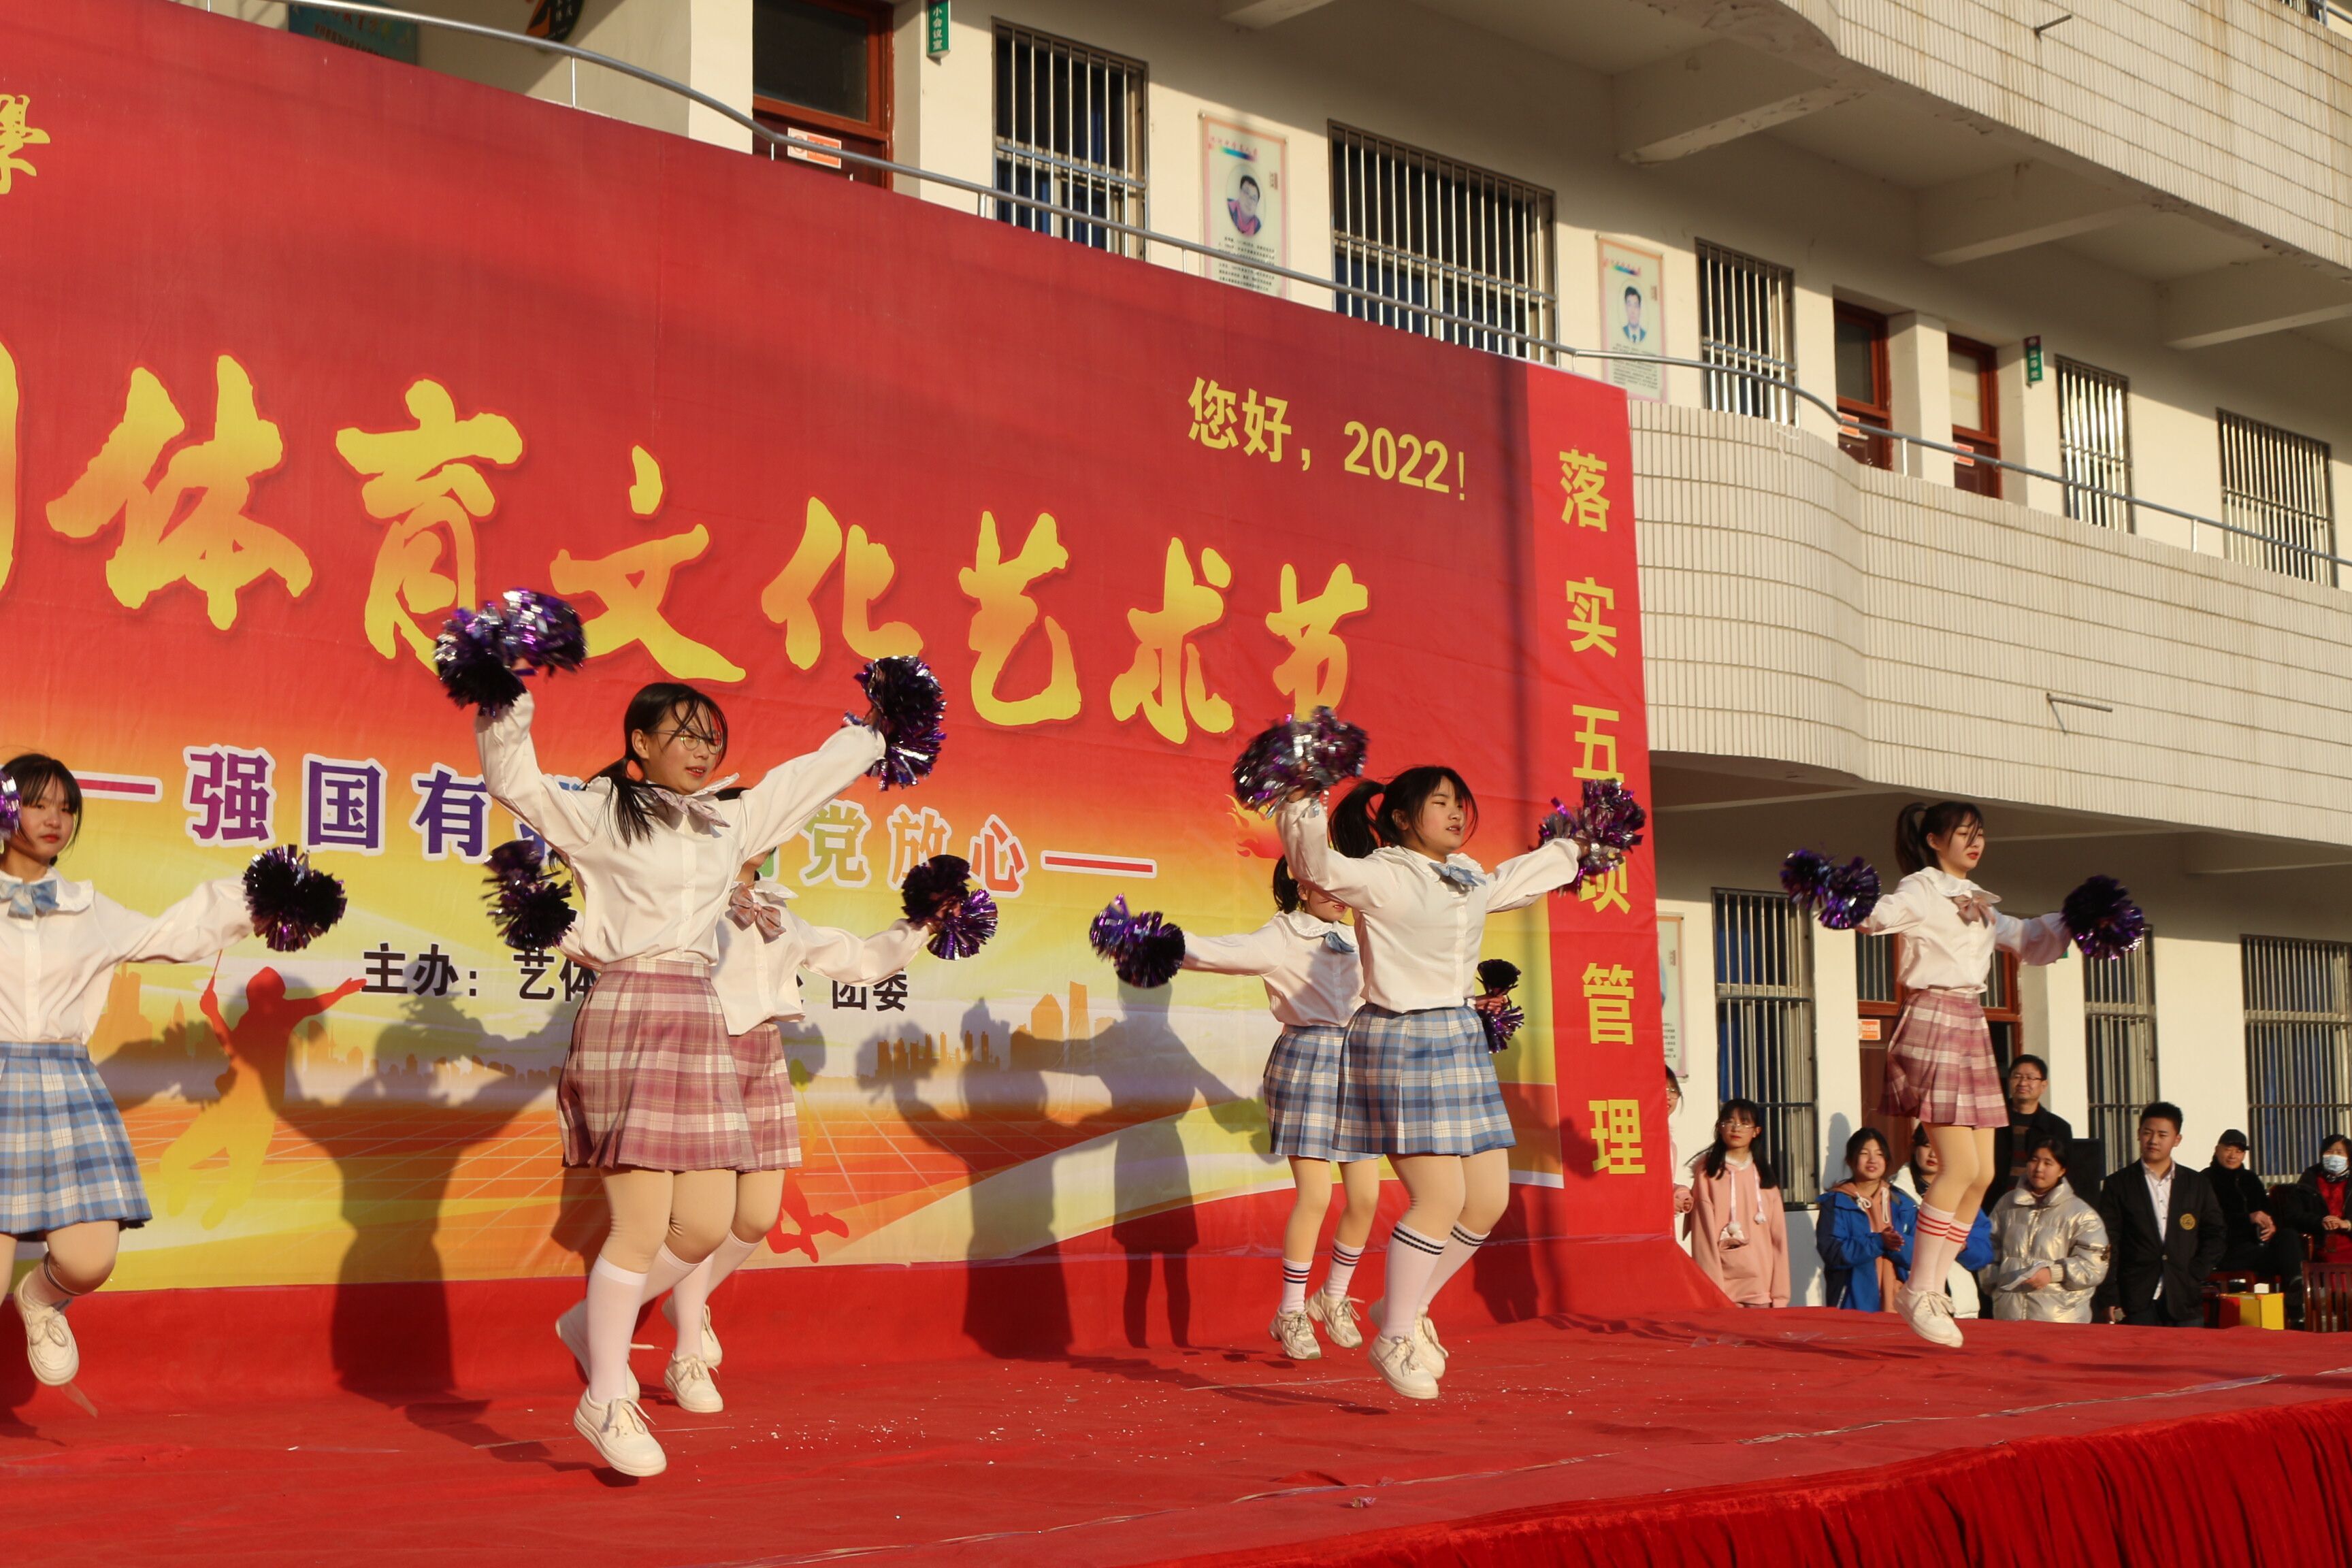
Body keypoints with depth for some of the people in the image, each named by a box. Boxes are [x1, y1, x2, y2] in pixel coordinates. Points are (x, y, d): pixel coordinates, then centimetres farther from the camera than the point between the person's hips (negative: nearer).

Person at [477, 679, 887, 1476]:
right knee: (644, 1223, -9)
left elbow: (812, 775, 29)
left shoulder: (731, 821, 16)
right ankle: (606, 1399, 6)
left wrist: (871, 736, 38)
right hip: (628, 1017, -6)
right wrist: (506, 707, -17)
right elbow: (513, 781, -5)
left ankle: (595, 1323, 25)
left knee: (708, 1223, 1)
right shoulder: (597, 815, 2)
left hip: (700, 1023, 6)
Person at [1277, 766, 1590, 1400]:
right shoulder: (1379, 877, -10)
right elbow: (1318, 865, -27)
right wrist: (1301, 807, -42)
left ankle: (1407, 1306, 25)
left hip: (1462, 1041, 9)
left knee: (1490, 1199, 6)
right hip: (1401, 1044, -9)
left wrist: (1569, 851, 49)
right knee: (1442, 1199, -13)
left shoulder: (1469, 879, 15)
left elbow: (1516, 879, 37)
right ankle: (1394, 1339, 3)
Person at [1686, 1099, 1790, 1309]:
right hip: (1723, 1280, -3)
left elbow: (1778, 1235, 10)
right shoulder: (1707, 1171, 3)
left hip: (1760, 1283, 3)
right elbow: (1704, 1231, -3)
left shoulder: (1764, 1174, 13)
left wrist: (1779, 1292, 1)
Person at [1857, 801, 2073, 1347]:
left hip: (1972, 1031, 8)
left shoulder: (1979, 903, 20)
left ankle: (1932, 1287, 11)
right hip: (1931, 1025, -8)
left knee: (1983, 1173, 3)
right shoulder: (1921, 889, -4)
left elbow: (2031, 943, 32)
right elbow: (1881, 916, -24)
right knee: (1961, 1166, -15)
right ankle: (1918, 1292, -7)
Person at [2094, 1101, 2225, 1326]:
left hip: (2185, 1301, 2)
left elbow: (2216, 1234, 14)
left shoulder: (2197, 1184, 13)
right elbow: (2106, 1247, 1)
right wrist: (2109, 1299, -6)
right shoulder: (2118, 1185, 5)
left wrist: (2195, 1276, 1)